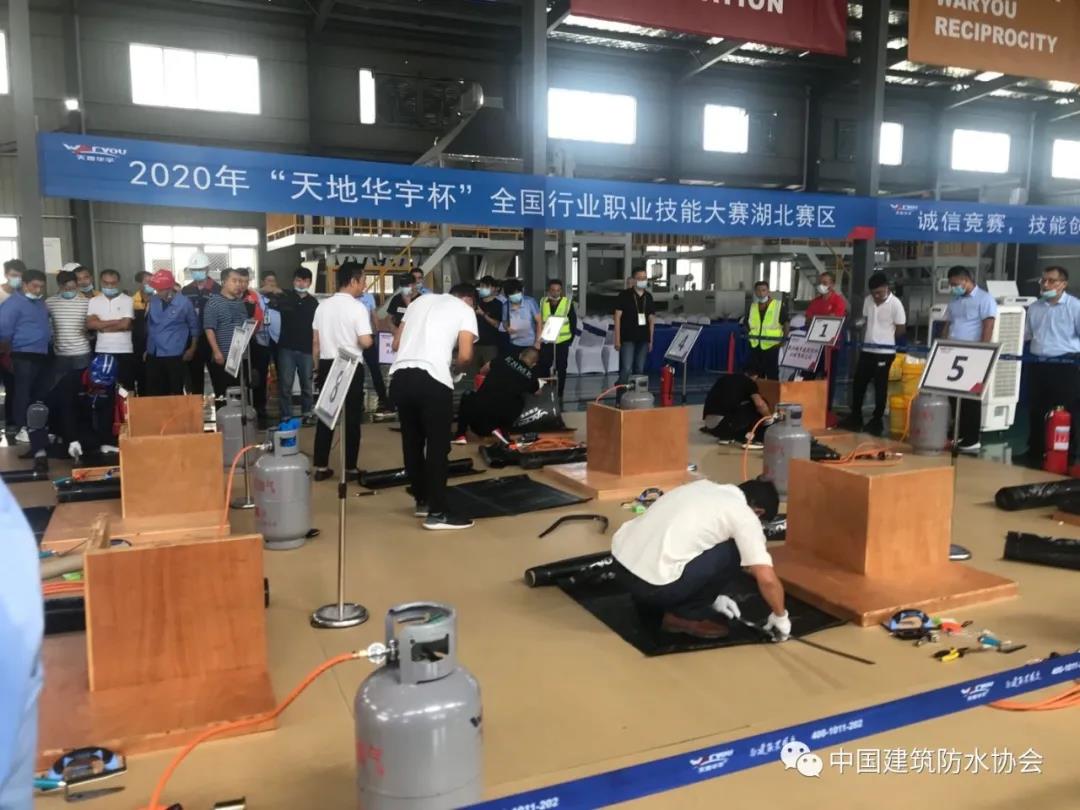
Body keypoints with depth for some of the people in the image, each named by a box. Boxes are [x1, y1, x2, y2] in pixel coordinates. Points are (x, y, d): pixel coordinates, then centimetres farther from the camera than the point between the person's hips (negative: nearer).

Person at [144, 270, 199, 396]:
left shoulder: (184, 303, -7)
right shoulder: (153, 301, 4)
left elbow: (194, 327, 3)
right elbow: (149, 325, 16)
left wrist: (192, 349, -1)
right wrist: (147, 348, 16)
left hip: (175, 355, -4)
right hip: (153, 355, 4)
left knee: (175, 392, 3)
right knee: (153, 392, 6)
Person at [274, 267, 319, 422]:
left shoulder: (313, 302, 7)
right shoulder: (284, 298, 4)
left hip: (307, 349, 1)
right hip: (287, 348, -1)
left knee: (307, 383, 8)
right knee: (285, 384, 0)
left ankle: (307, 413, 21)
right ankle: (286, 416, 7)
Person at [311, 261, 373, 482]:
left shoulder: (323, 306, 8)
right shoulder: (357, 307, -12)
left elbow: (315, 342, 12)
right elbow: (366, 341, -21)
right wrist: (368, 338, 2)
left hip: (327, 364, 6)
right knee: (352, 418, 4)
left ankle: (321, 467, 13)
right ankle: (350, 468, 9)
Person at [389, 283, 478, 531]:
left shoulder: (421, 300, 25)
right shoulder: (465, 310, 10)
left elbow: (396, 344, 23)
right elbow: (465, 356, -3)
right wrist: (458, 368, 18)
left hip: (400, 376, 6)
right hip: (432, 379, -6)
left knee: (412, 442, 17)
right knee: (438, 446, 2)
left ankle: (422, 501, 30)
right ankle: (437, 513, 5)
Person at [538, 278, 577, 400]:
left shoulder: (568, 303, -3)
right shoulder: (542, 303, 3)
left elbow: (573, 323, 1)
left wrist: (571, 339, -2)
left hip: (562, 342, -2)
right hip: (546, 341, 2)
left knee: (561, 369, 6)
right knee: (543, 367, 4)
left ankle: (559, 394, 14)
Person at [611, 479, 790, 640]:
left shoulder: (705, 487, 21)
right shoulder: (744, 516, 0)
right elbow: (767, 579, -5)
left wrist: (711, 596, 39)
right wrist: (780, 617, 14)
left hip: (620, 560, 8)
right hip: (650, 582, -8)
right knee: (734, 553, 6)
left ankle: (648, 603, 25)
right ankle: (684, 615, 11)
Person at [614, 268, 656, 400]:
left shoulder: (648, 296, 11)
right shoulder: (624, 295, -4)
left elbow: (651, 319, 15)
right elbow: (617, 316, -5)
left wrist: (651, 339, 12)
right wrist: (617, 339, -11)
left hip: (643, 339, 5)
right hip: (628, 339, -5)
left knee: (639, 370, 8)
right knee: (626, 369, -11)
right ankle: (619, 398, -4)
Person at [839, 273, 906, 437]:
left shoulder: (895, 304, -11)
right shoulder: (867, 301, 6)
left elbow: (901, 329, -6)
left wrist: (884, 339, 1)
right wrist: (868, 338, 7)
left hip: (885, 351, -6)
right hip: (867, 349, 6)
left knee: (880, 387, 2)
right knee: (858, 383, 7)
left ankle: (877, 422, 12)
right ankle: (855, 419, 18)